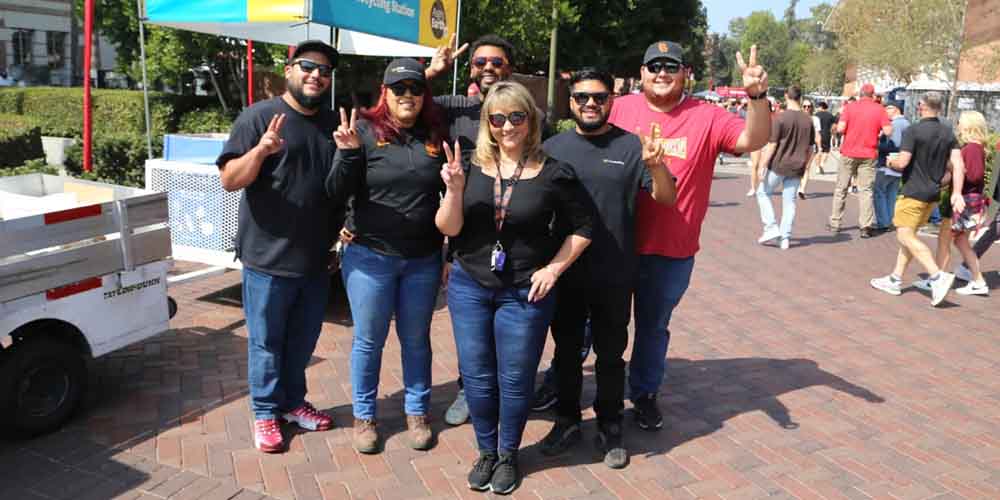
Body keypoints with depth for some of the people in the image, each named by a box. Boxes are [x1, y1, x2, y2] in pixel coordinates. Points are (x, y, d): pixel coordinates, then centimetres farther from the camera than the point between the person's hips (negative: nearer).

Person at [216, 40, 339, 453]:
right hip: (269, 258, -5)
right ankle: (265, 412, 26)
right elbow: (229, 180, -14)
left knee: (303, 340, 19)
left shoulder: (333, 124, 9)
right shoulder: (258, 116, -8)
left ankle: (293, 401, 37)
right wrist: (261, 150, -31)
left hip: (316, 259, 5)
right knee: (266, 342, 9)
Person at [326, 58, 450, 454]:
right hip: (370, 257, -2)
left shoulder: (436, 136, 3)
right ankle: (363, 415, 29)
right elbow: (338, 193, -10)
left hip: (423, 261, 3)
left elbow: (450, 192, 13)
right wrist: (347, 154, -26)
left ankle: (417, 412, 32)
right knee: (369, 341, 10)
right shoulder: (365, 130, -7)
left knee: (416, 340, 15)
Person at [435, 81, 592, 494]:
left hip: (525, 292, -2)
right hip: (469, 286, 2)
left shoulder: (553, 173, -8)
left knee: (515, 378, 9)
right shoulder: (471, 166, -2)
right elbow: (448, 229, -5)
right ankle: (486, 451, 34)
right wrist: (455, 190, -22)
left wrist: (554, 268, -8)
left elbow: (581, 228, 2)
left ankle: (508, 455, 31)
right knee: (476, 375, 12)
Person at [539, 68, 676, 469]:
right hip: (563, 273, 2)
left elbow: (667, 199, -7)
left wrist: (656, 165, -28)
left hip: (614, 277, -2)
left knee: (610, 354, 13)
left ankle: (610, 427, 30)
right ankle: (567, 421, 34)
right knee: (566, 350, 16)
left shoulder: (631, 146, -5)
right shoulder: (553, 148, 1)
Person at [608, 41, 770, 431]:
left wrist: (757, 96, -27)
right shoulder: (620, 109, -3)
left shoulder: (706, 118, -3)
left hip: (672, 251, 0)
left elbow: (753, 140, -10)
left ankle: (644, 394, 38)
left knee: (654, 326, 18)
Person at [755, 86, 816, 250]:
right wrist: (805, 165, 21)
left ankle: (771, 228, 3)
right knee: (789, 201, 9)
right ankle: (786, 237, 9)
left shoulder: (780, 118, -12)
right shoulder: (808, 119, 5)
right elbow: (810, 147, 10)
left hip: (778, 165, -5)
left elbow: (771, 145, -13)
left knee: (763, 193, 12)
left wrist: (762, 165, -8)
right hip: (796, 167, 5)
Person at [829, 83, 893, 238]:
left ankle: (835, 223, 16)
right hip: (868, 155, 0)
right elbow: (888, 131, -9)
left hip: (849, 153, 0)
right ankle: (866, 226, -1)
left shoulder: (849, 107, -3)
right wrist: (876, 129, 11)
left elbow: (840, 128, -12)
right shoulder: (879, 109, -3)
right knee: (866, 190, 4)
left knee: (841, 188, 11)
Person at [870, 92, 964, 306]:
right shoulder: (948, 132, 8)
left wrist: (891, 162, 4)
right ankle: (895, 280, 20)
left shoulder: (913, 131, -13)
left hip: (913, 192, -8)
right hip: (933, 192, 8)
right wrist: (957, 193, 0)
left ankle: (938, 276, -19)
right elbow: (958, 164, 2)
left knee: (906, 236, -7)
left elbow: (903, 162, -19)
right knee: (908, 235, 15)